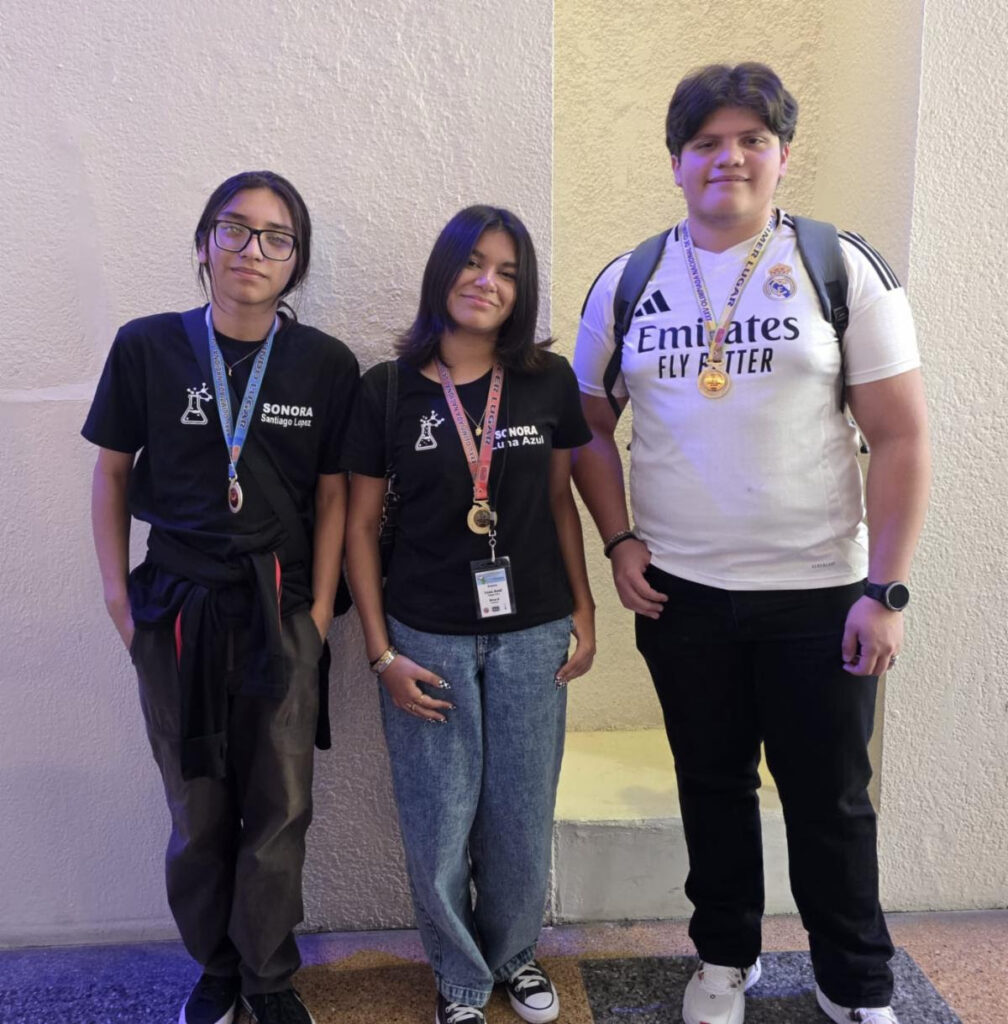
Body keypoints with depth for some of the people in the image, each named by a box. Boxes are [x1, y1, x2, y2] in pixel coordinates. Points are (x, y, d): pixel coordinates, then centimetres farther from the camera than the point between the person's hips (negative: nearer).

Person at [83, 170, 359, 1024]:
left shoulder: (326, 364, -3)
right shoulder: (147, 347, -3)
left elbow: (333, 495, 2)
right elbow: (112, 473, 6)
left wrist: (320, 610, 0)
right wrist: (119, 597, 3)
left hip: (281, 613, 0)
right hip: (176, 608, 0)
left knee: (280, 808, 9)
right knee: (198, 811, 14)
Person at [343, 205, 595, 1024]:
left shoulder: (549, 381, 0)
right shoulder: (388, 390, -4)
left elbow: (561, 502, 8)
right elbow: (361, 524, -1)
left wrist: (584, 613, 5)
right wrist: (381, 652, -4)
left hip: (531, 634, 1)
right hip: (427, 639, -1)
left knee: (521, 817, 13)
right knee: (439, 823, 9)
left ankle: (514, 953, 41)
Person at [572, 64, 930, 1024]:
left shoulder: (844, 268, -4)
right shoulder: (626, 285, 3)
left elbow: (901, 438, -6)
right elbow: (590, 422, 11)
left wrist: (885, 590, -11)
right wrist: (620, 540, -1)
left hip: (819, 594, -2)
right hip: (678, 592, 2)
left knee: (830, 800, 11)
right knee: (712, 787, 17)